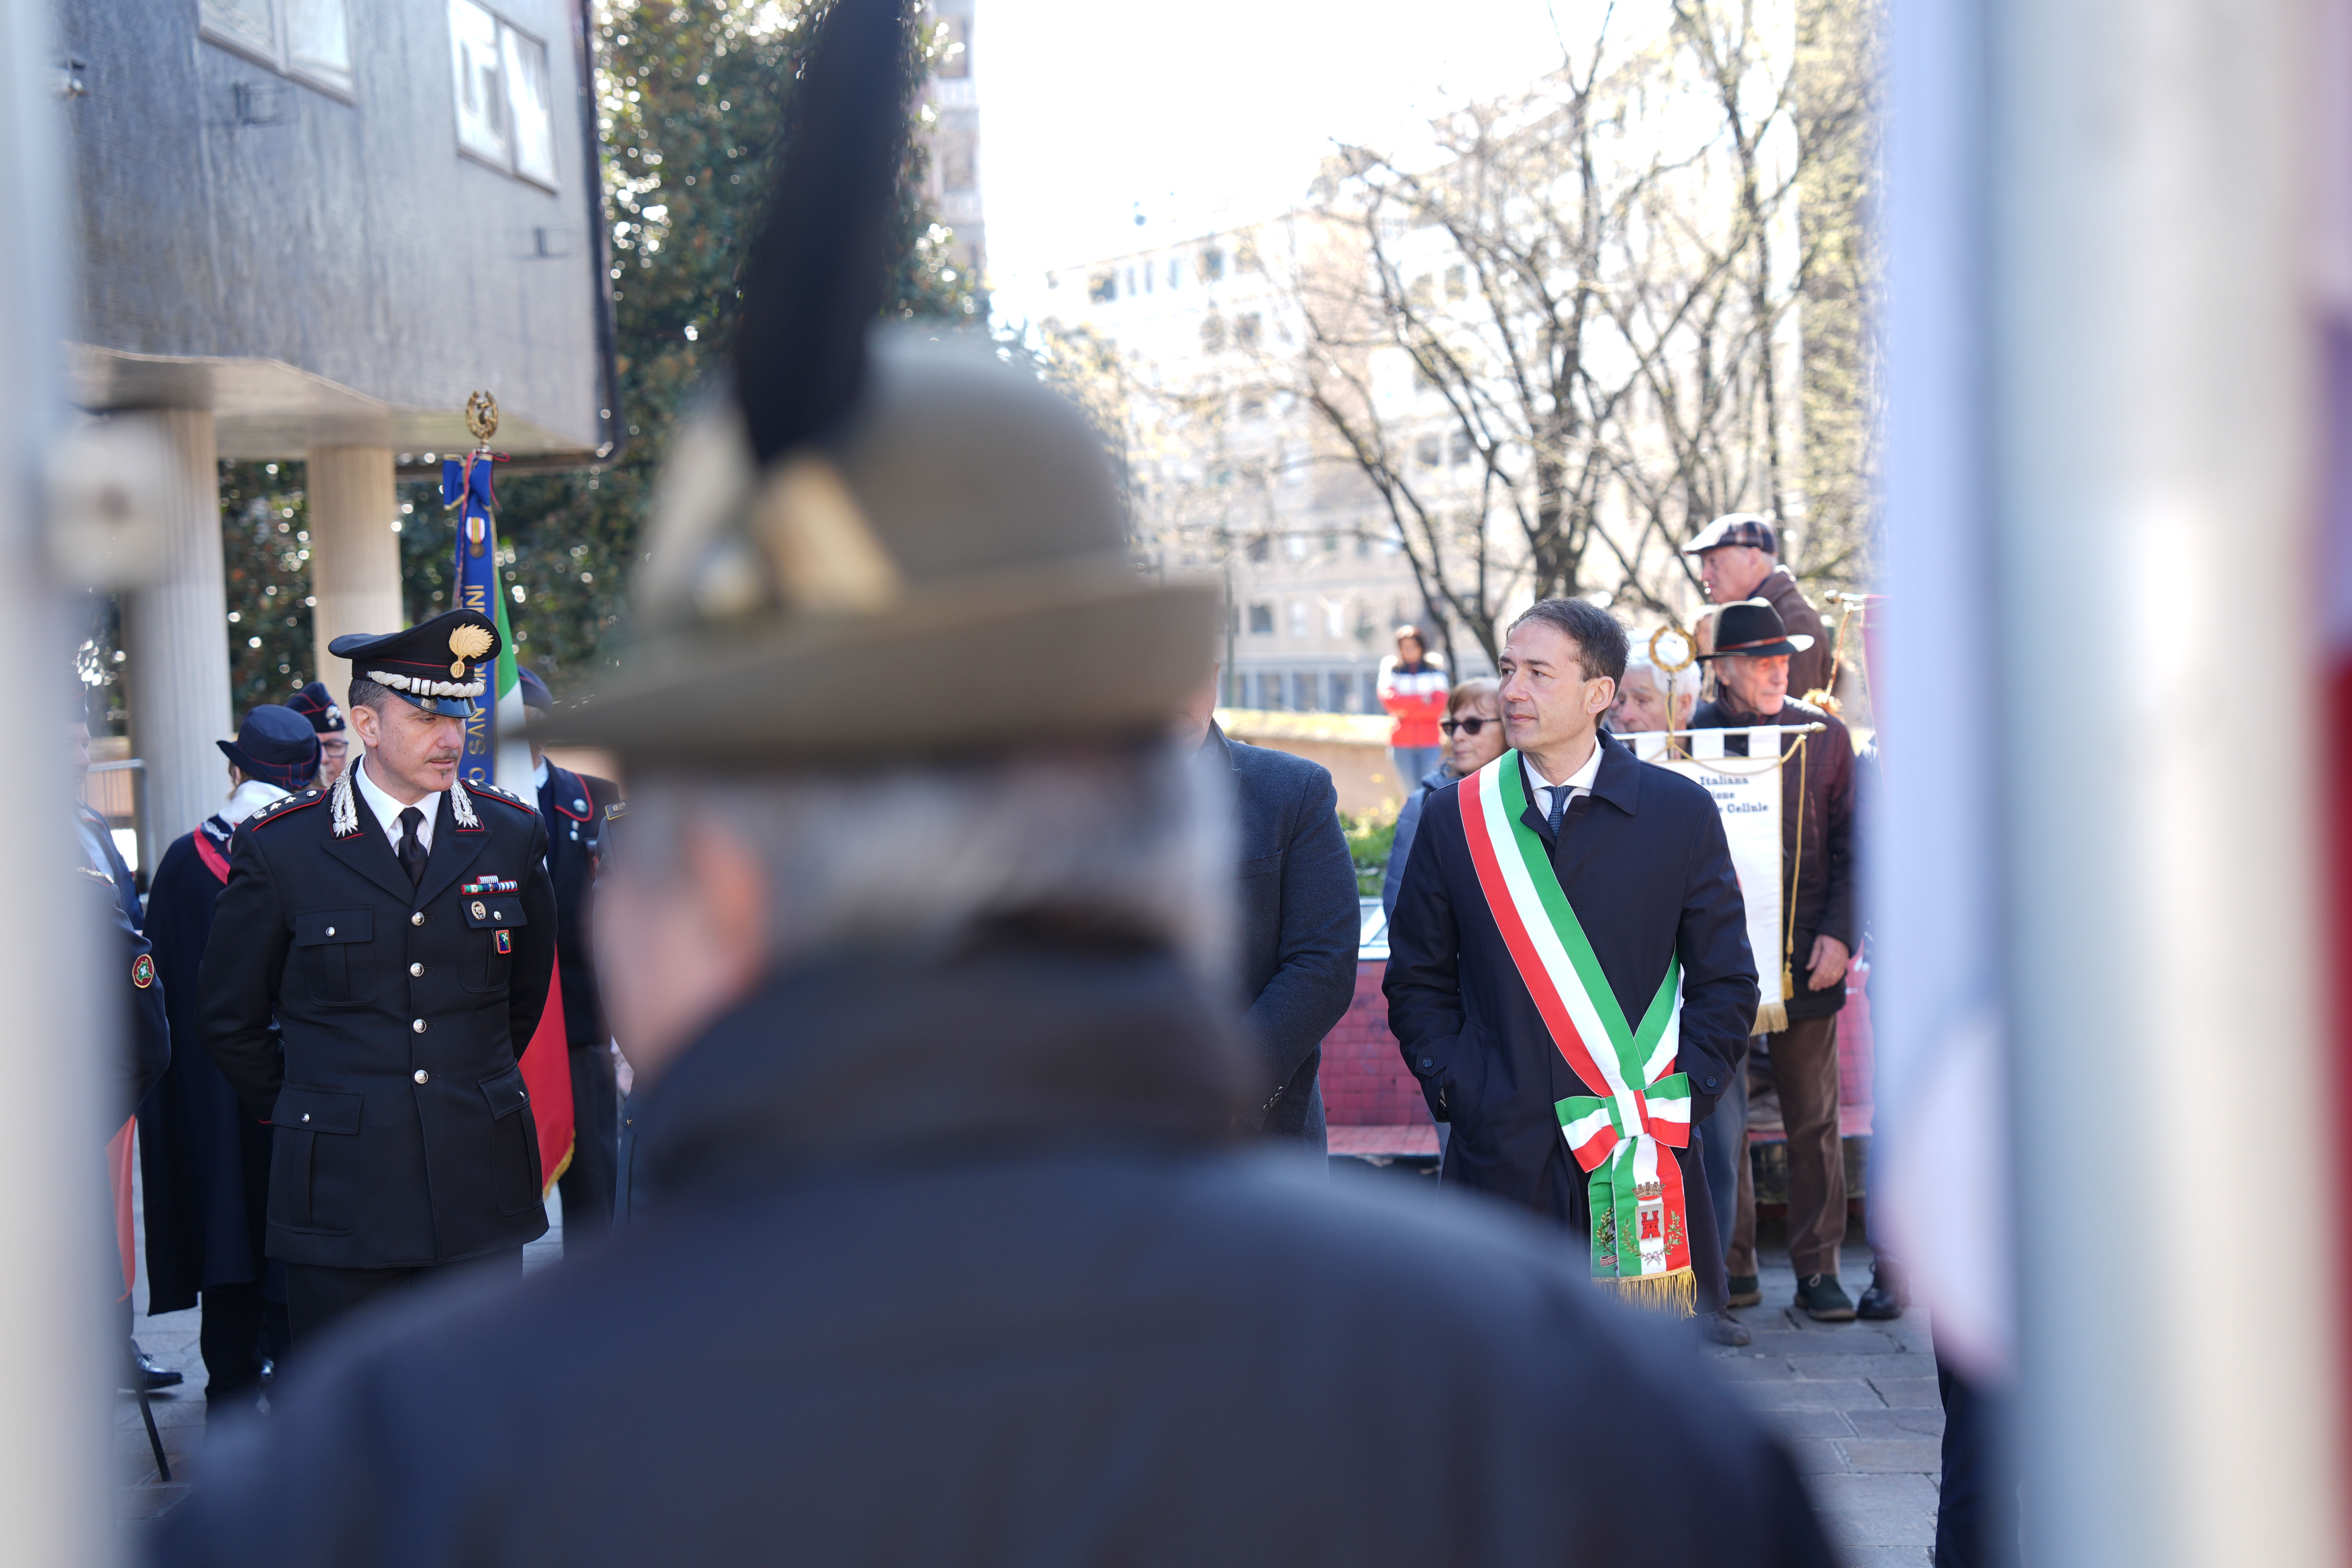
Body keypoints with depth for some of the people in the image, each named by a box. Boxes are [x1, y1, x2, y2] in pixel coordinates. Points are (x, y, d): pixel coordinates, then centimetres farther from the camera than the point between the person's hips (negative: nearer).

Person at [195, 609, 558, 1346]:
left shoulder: (511, 835, 4)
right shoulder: (278, 848, -3)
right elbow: (229, 1016, 8)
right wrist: (301, 1113, 12)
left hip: (482, 1181, 2)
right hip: (341, 1190, -2)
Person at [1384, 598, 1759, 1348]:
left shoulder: (1681, 813, 4)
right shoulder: (1455, 817, 7)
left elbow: (1726, 982, 7)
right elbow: (1417, 978, 13)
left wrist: (1681, 1096, -4)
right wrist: (1450, 1085, 0)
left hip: (1641, 1156, 0)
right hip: (1500, 1156, 1)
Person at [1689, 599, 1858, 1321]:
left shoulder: (1824, 735, 6)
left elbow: (1850, 843, 8)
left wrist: (1838, 934, -3)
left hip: (1805, 961, 1)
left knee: (1813, 1120, 4)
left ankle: (1818, 1268, 12)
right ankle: (1732, 1267, 14)